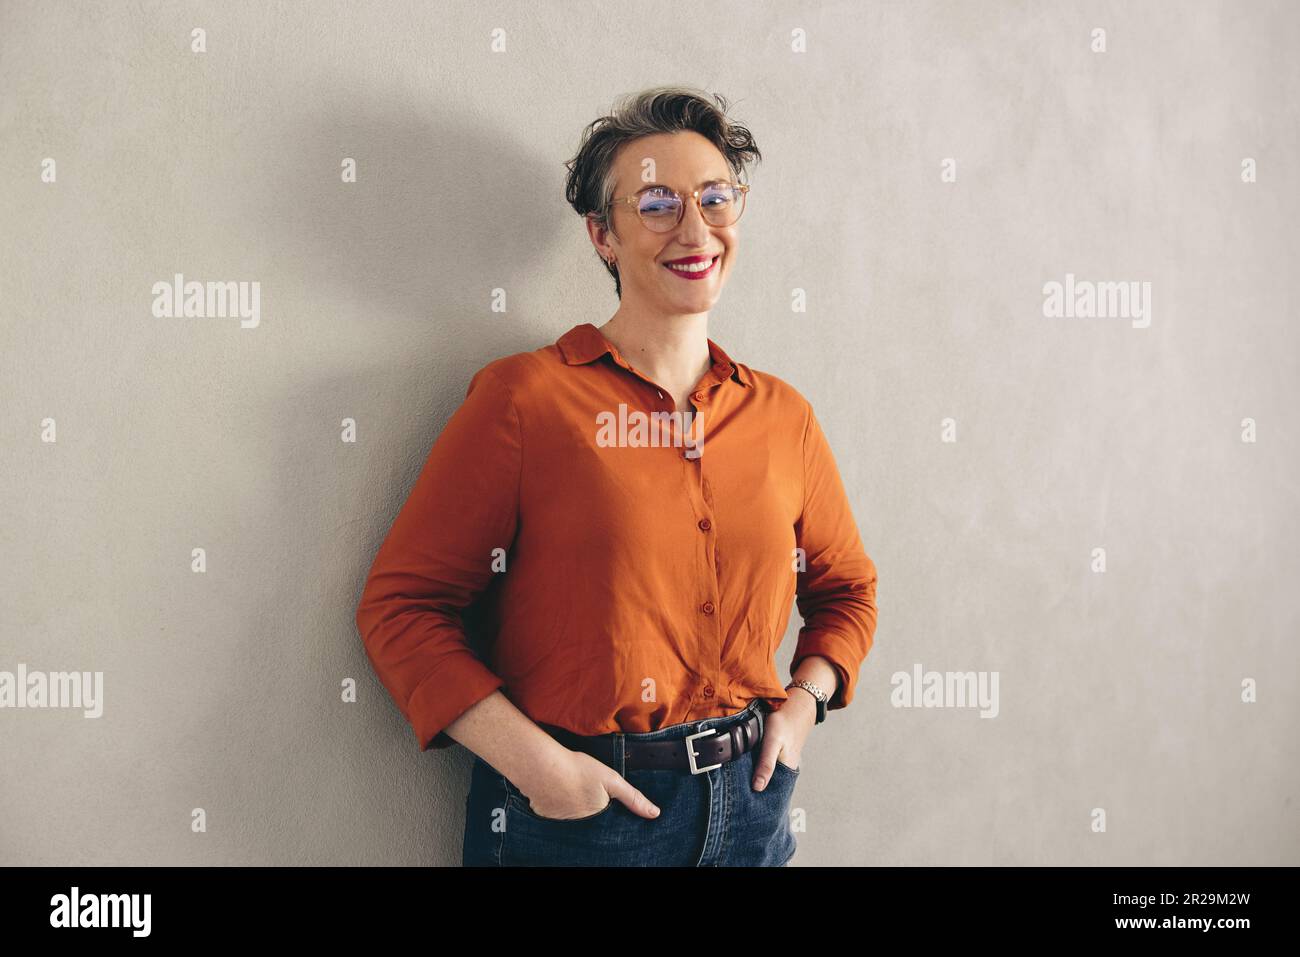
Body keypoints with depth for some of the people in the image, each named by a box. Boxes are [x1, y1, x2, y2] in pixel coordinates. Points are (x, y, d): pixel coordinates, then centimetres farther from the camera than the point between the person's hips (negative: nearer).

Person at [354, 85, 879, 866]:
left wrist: (804, 699, 1)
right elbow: (402, 605, -10)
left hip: (749, 806, 4)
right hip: (571, 808, -4)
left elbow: (847, 587, 17)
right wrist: (535, 763, -16)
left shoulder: (782, 415, 3)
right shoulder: (524, 395, -10)